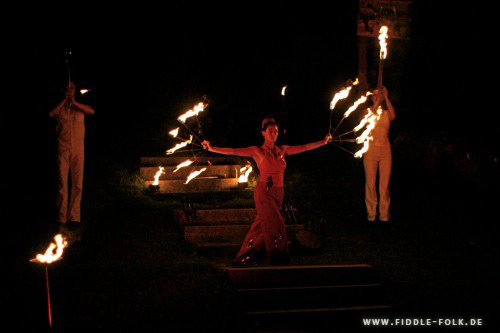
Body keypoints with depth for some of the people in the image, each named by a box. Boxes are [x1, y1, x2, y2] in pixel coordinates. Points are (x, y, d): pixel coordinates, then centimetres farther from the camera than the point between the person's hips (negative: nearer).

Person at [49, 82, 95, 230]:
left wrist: (74, 102, -3)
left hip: (78, 149, 1)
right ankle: (61, 217, -5)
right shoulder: (60, 107, 13)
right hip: (63, 148, -1)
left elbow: (91, 111, -4)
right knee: (62, 183, -6)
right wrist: (64, 100, -2)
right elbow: (51, 113, -8)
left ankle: (74, 216, -3)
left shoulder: (80, 107, 16)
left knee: (77, 183, -4)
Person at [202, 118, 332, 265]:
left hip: (278, 193, 5)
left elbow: (305, 147, 13)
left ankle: (246, 256, 17)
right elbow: (233, 151, -9)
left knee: (262, 225, 8)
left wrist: (323, 142, 10)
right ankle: (278, 258, -4)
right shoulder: (257, 151, -3)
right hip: (264, 192, -5)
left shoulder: (282, 150, 11)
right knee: (275, 224, -11)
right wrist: (212, 148, -17)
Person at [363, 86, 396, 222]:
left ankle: (384, 215, 6)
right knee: (371, 183, -1)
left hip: (385, 150, 1)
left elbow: (393, 116, -16)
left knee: (385, 183, 1)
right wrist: (377, 101, -20)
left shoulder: (386, 113, 8)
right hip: (371, 150, -1)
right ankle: (371, 214, 5)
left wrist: (386, 98, -17)